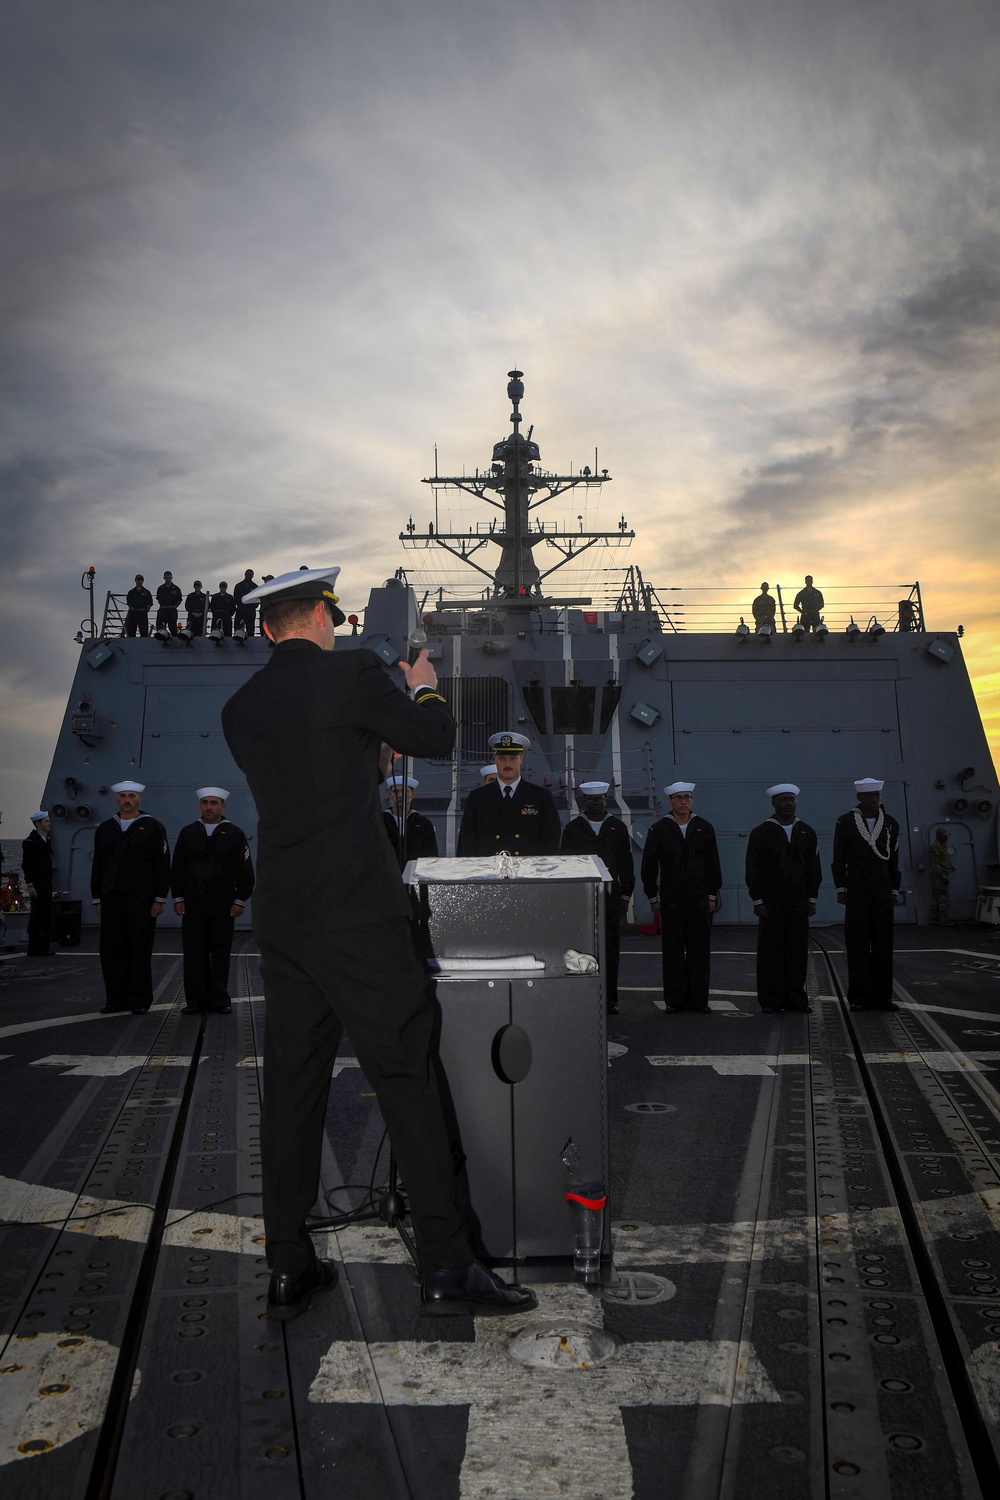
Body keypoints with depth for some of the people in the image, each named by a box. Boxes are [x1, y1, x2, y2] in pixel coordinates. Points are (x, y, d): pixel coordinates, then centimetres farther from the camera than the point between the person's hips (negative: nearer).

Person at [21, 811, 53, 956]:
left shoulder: (47, 840, 15)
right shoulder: (30, 842, -10)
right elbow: (26, 865, -14)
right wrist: (30, 885, -19)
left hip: (46, 884, 8)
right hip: (37, 885, -8)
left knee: (45, 916, 11)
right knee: (37, 917, -7)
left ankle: (43, 947, 17)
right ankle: (35, 950, -2)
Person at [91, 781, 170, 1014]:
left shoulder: (152, 827, 1)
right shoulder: (105, 829, 14)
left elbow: (162, 866, -2)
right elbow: (97, 867, 15)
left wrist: (159, 899, -7)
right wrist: (97, 899, 10)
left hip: (142, 900, -4)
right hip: (111, 899, 4)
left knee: (140, 951, 0)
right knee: (112, 949, 4)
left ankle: (139, 1000, 7)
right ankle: (116, 998, 13)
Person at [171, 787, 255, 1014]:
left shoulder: (235, 834, 2)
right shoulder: (188, 833, 9)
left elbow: (245, 871, 1)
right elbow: (177, 868, 10)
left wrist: (240, 900, -4)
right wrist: (178, 898, 4)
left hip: (223, 904, -2)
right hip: (193, 903, 2)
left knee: (221, 953, 4)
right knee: (194, 953, 2)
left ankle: (219, 999, 12)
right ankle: (196, 1000, 9)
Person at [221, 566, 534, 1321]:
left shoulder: (240, 707, 11)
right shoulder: (352, 672, -6)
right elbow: (436, 739, 4)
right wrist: (424, 687, 25)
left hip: (281, 917, 6)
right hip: (359, 911, -6)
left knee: (291, 1084, 12)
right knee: (408, 1076, 1)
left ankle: (289, 1269, 22)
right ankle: (446, 1266, 7)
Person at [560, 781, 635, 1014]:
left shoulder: (618, 828, 10)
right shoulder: (572, 828, 7)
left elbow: (626, 865, 10)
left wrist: (625, 895, 4)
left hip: (610, 896, 1)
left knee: (610, 950, 1)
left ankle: (609, 1000, 7)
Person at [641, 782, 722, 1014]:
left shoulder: (704, 828, 8)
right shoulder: (659, 830, 2)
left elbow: (713, 864, 11)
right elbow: (649, 866, 4)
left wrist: (712, 895, 7)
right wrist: (653, 898, 1)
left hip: (700, 900, 2)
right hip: (670, 901, -1)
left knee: (699, 951, 4)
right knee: (673, 952, 2)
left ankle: (698, 999, 12)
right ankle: (675, 1000, 9)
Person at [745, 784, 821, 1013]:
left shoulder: (807, 832, 10)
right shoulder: (760, 833, -1)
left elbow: (814, 868, 12)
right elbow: (753, 870, -2)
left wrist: (812, 898, 7)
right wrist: (757, 900, -7)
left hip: (799, 904, 3)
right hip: (771, 904, -3)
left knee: (798, 951, 4)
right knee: (771, 952, 0)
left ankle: (796, 998, 13)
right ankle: (771, 1000, 6)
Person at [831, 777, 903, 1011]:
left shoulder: (891, 824, 9)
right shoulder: (845, 823, 0)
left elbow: (894, 860, 13)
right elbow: (839, 859, 1)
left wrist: (895, 890, 10)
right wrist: (841, 888, -4)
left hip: (883, 893, 3)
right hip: (856, 892, -3)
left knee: (883, 944, 4)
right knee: (857, 944, -2)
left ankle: (881, 995, 10)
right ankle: (859, 996, 3)